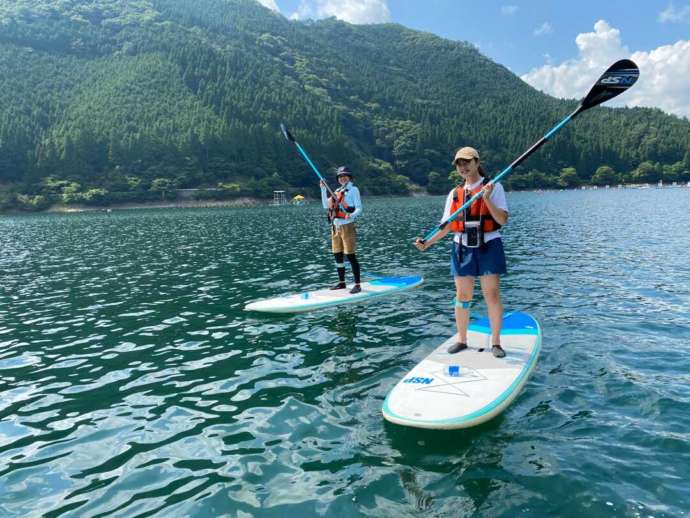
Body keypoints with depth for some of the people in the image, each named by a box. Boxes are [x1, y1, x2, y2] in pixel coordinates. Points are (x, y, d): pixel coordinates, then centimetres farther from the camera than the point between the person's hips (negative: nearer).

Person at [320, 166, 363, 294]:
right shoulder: (337, 191, 17)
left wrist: (352, 215, -30)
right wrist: (323, 189, 12)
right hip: (335, 227, 7)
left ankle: (357, 285, -4)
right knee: (337, 256, 10)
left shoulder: (353, 189, -2)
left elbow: (359, 208, -9)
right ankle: (341, 282, 22)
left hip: (347, 226, -7)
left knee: (350, 256, -8)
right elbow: (326, 206, 18)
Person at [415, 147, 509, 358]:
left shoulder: (493, 187, 0)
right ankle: (461, 340, 20)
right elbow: (447, 225, 8)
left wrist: (487, 199, -20)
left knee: (492, 294, -3)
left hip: (488, 246, -3)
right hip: (463, 248, 3)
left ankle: (496, 342, 9)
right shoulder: (454, 193, 10)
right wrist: (428, 243, -3)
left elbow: (503, 220, -8)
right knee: (462, 296, 7)